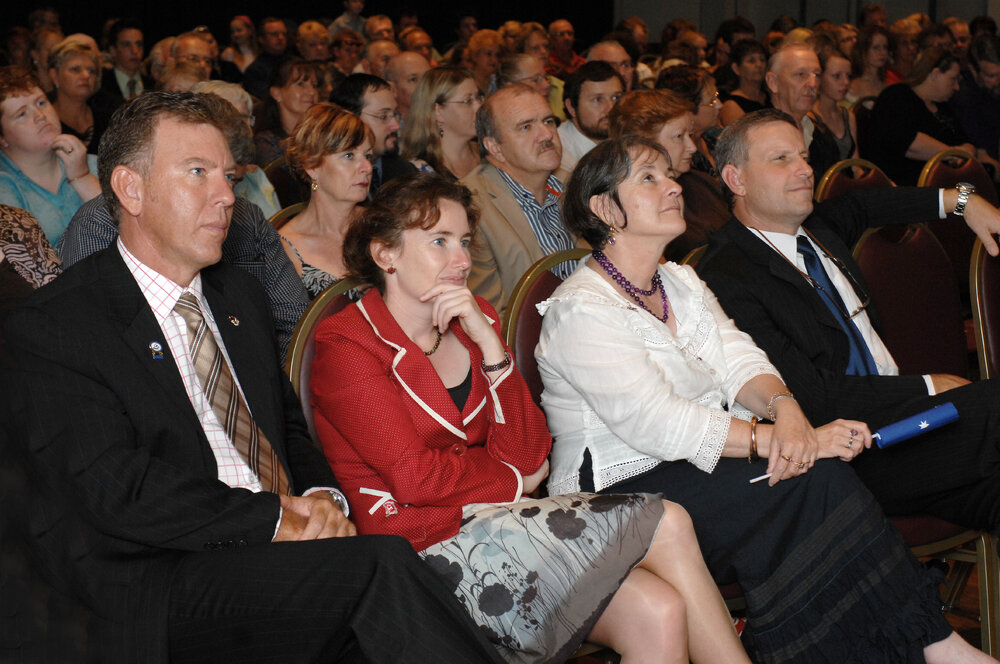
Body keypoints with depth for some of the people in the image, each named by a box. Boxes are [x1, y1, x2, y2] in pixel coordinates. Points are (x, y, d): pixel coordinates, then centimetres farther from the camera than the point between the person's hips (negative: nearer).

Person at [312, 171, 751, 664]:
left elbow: (528, 456, 1)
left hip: (496, 519, 6)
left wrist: (490, 346, -9)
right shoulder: (345, 345, -7)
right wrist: (513, 480, -1)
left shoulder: (473, 322, 11)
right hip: (428, 545, -6)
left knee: (658, 611, -20)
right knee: (667, 526, -17)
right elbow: (413, 476, -15)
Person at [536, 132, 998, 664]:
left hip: (701, 463, 7)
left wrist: (785, 408, -21)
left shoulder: (681, 282, 16)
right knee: (808, 478, -26)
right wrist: (788, 438, -26)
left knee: (821, 473, -22)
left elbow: (739, 361, 4)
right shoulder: (580, 310, -12)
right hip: (619, 491, -7)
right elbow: (656, 424, -23)